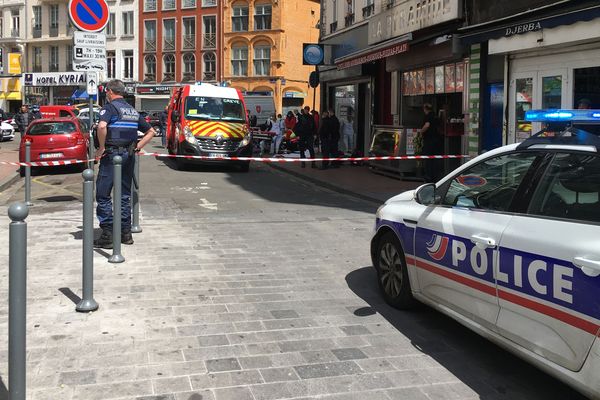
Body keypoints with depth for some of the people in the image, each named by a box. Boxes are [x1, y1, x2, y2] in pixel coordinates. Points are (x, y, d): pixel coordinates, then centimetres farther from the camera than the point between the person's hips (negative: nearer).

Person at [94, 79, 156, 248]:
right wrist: (137, 147, 13)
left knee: (103, 195, -1)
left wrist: (101, 148, -14)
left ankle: (107, 235, -3)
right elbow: (151, 131, 20)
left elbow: (102, 126, -25)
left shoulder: (109, 107, -6)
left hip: (111, 154, -7)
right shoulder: (133, 111, 16)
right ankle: (126, 233, 17)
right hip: (128, 156, 7)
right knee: (125, 195, 14)